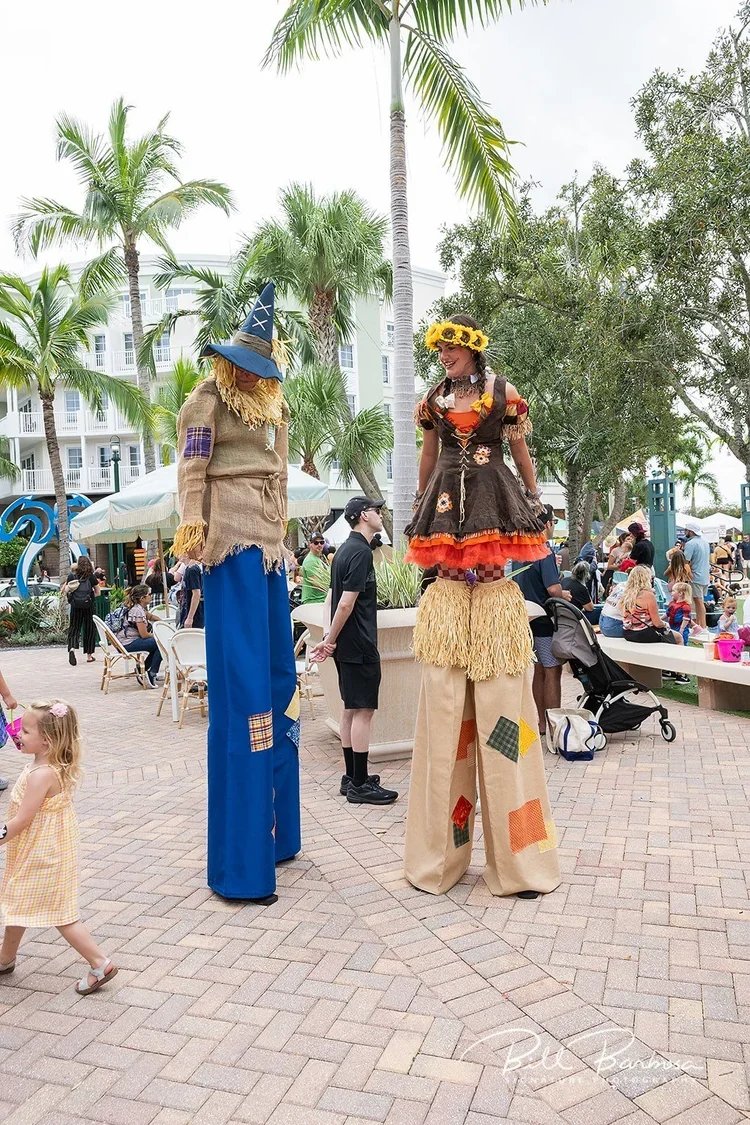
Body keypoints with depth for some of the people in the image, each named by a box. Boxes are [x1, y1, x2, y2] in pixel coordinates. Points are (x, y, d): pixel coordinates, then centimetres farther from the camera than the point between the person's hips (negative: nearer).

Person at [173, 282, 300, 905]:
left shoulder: (273, 406, 22)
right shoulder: (209, 398, 1)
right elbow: (192, 469, -7)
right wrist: (192, 525, -19)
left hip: (269, 539, 8)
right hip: (233, 537, -8)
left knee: (278, 677, 11)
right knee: (243, 686, -10)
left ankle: (276, 832, 24)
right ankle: (239, 863, -2)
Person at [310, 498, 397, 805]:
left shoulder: (344, 549, 15)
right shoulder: (361, 551, -16)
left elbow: (335, 597, 16)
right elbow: (347, 603, -20)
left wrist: (330, 638, 13)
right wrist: (331, 639, -11)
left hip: (346, 644, 10)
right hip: (359, 644, -10)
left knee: (351, 709, 13)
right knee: (364, 710, -4)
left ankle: (351, 777, 21)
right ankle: (360, 785, 1)